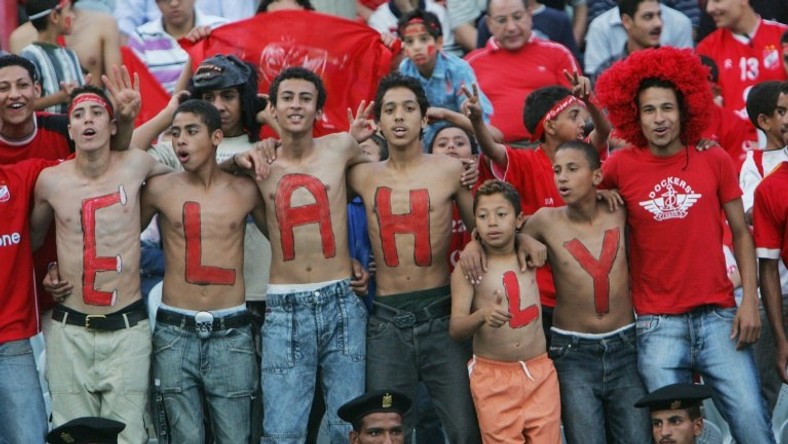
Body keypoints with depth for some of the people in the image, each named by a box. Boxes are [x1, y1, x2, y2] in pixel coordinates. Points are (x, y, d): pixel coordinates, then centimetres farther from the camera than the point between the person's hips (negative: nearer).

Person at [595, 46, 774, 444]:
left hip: (718, 317, 0)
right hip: (657, 325, 0)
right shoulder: (620, 167, 0)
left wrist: (750, 301, 0)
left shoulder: (714, 160, 3)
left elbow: (741, 234, 6)